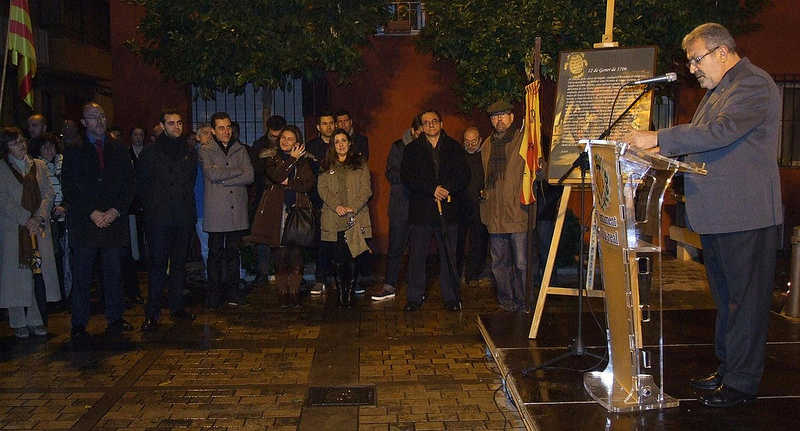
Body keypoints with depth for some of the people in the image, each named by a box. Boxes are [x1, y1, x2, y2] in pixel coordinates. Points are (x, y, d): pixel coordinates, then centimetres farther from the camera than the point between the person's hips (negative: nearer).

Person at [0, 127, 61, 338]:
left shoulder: (39, 166, 14)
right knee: (17, 274, -1)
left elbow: (48, 193, 7)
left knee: (39, 272, 1)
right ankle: (18, 322, 8)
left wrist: (39, 218, -8)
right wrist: (26, 220, -14)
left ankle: (36, 320, 10)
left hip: (39, 228, 3)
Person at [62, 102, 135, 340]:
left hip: (115, 220, 2)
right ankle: (79, 325, 9)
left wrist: (116, 210, -7)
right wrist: (92, 212, -11)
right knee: (81, 274, 1)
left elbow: (128, 184, 8)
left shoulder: (119, 150, 12)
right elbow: (69, 188, -1)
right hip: (84, 222, -2)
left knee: (113, 272, 7)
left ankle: (115, 319, 16)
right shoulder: (73, 151, 6)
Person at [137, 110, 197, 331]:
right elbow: (141, 183, 5)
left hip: (184, 217, 4)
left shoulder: (190, 152, 12)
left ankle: (176, 307, 19)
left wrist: (188, 207, 9)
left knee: (179, 263, 10)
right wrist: (152, 206, -1)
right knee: (158, 263, -5)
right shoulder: (150, 152, 3)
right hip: (159, 217, -3)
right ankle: (152, 313, 0)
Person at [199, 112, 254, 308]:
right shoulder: (206, 151, 5)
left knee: (233, 253, 7)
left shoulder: (240, 150, 12)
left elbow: (249, 176, 0)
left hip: (237, 211, 2)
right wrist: (239, 170, -5)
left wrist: (224, 179, -8)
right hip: (216, 211, -2)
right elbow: (212, 174, -13)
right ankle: (214, 297, 10)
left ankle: (232, 293, 16)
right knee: (216, 253, 1)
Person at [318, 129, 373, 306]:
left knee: (352, 258, -6)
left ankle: (350, 295, 2)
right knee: (339, 260, -3)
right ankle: (341, 295, 4)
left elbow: (366, 190, 4)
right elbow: (322, 189, 5)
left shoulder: (360, 165, 13)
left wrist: (353, 207, -11)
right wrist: (336, 206, -11)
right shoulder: (326, 166, 16)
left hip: (356, 218, -1)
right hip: (333, 220, 1)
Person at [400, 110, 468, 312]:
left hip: (448, 211, 1)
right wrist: (433, 189, -15)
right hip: (420, 210, 0)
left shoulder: (454, 147, 9)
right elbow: (407, 176, -5)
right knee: (416, 256, 3)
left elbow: (463, 176, 3)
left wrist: (447, 189, -15)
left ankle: (451, 297, 17)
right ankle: (415, 298, 13)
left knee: (448, 256, 6)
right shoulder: (412, 149, 7)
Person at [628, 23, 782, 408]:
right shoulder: (718, 89, 20)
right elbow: (701, 141, 23)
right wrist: (665, 151, 6)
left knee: (745, 300, -1)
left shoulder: (754, 84, -12)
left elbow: (721, 131, -27)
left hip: (745, 215, -10)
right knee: (725, 299, 17)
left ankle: (741, 383, 7)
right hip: (715, 215, 10)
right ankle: (726, 368, 28)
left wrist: (659, 138, -26)